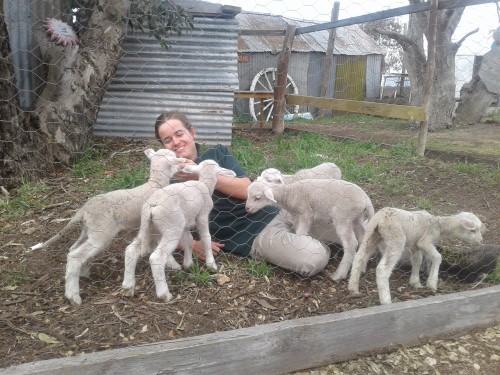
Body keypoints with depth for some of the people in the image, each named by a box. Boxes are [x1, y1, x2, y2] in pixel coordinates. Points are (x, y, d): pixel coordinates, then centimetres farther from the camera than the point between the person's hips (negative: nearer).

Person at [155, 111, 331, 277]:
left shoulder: (217, 153, 8)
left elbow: (248, 189, -6)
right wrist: (192, 244, -17)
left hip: (276, 211, 4)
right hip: (255, 236, -3)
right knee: (314, 259, -25)